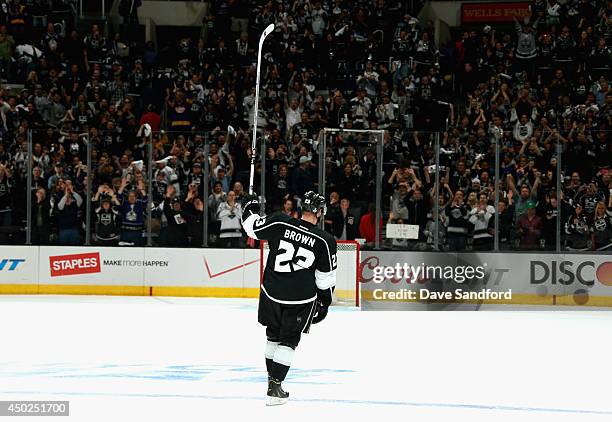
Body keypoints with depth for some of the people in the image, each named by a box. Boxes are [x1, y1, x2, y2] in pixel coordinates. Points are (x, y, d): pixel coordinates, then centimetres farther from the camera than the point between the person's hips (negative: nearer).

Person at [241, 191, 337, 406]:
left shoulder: (280, 223, -12)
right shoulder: (324, 241, -12)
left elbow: (253, 228, 2)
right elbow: (326, 278, -4)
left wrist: (250, 208, 21)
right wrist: (325, 302, 11)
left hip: (272, 293, 2)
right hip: (301, 299, -2)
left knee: (273, 335, 21)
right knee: (289, 340, 10)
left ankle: (272, 379, 31)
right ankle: (275, 387, 5)